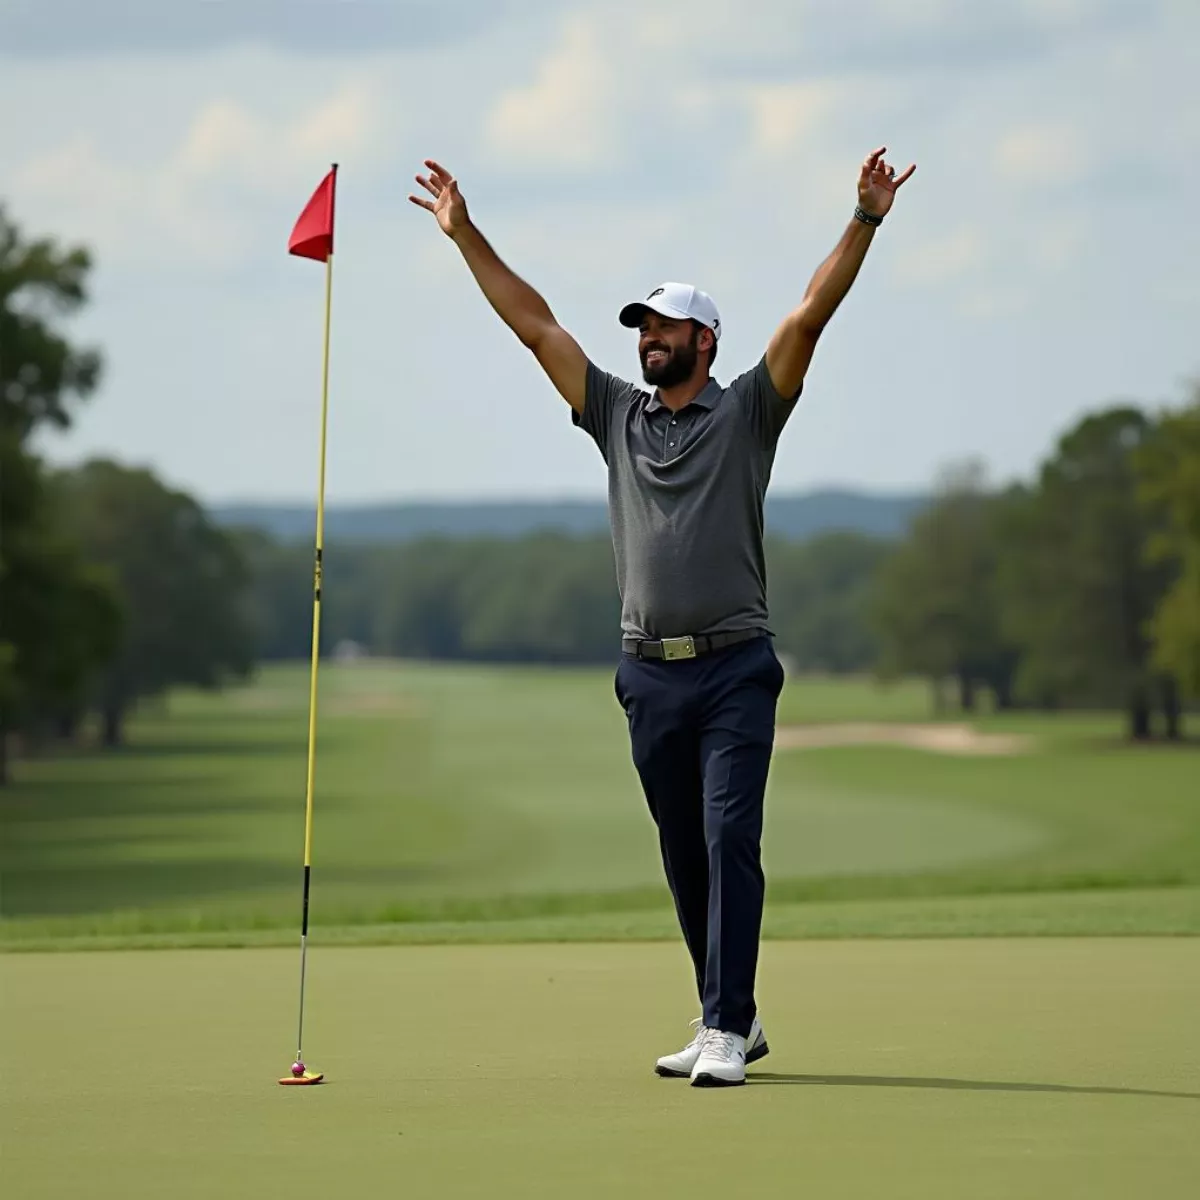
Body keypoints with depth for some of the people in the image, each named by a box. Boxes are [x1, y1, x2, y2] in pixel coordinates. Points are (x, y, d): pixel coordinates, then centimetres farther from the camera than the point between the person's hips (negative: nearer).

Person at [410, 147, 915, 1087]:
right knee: (685, 858, 9)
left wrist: (865, 223, -17)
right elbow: (536, 324, 14)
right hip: (650, 673, 5)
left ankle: (725, 1033, -13)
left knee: (731, 843, -11)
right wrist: (466, 235, 12)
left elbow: (811, 314, -7)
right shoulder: (618, 415, 13)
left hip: (734, 668, -5)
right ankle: (732, 1017, 19)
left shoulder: (747, 413, 2)